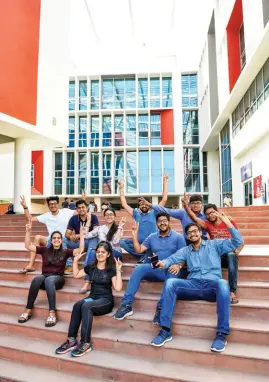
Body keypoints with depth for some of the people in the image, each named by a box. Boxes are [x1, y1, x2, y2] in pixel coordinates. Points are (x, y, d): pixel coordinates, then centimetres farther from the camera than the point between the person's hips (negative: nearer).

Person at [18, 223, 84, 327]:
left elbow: (80, 250, 1)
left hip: (57, 278, -2)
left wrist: (81, 235, -6)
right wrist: (28, 231, 1)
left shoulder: (65, 252, 11)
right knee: (37, 279, -34)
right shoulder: (45, 250, 15)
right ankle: (28, 310, -26)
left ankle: (52, 313, -43)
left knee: (49, 280, -37)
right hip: (44, 277, 2)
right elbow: (28, 246, 10)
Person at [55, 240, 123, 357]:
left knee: (86, 306, -34)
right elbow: (76, 275, 24)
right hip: (92, 298, 4)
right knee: (78, 305, -29)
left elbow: (117, 288, -12)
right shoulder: (91, 267, 12)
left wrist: (118, 270, -17)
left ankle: (85, 343, -29)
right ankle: (71, 340, -25)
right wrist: (76, 261, 16)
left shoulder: (111, 269, -2)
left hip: (106, 301, -4)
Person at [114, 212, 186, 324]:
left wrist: (178, 265, -25)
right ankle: (126, 305, -26)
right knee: (139, 269, -24)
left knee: (172, 276, -38)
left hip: (171, 269, -3)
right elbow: (139, 250, 10)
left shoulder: (178, 237, 2)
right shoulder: (152, 237, 13)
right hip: (156, 268, 3)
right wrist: (135, 235, 0)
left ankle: (161, 308, -40)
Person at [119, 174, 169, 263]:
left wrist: (165, 183, -4)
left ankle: (145, 257, -5)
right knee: (122, 242, -16)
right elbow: (124, 204, 13)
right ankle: (143, 256, -8)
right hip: (139, 243, 4)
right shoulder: (136, 214, 12)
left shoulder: (153, 213, 5)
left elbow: (164, 200, -1)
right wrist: (121, 188, 11)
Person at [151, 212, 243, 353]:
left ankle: (221, 334, -26)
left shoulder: (214, 244, 14)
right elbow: (172, 258, 2)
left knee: (223, 283, -37)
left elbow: (237, 242, 5)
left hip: (212, 286, -2)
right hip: (193, 285, 2)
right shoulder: (185, 250, 20)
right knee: (170, 282, -25)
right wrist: (163, 263, -23)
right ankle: (165, 330, -21)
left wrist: (227, 222, -8)